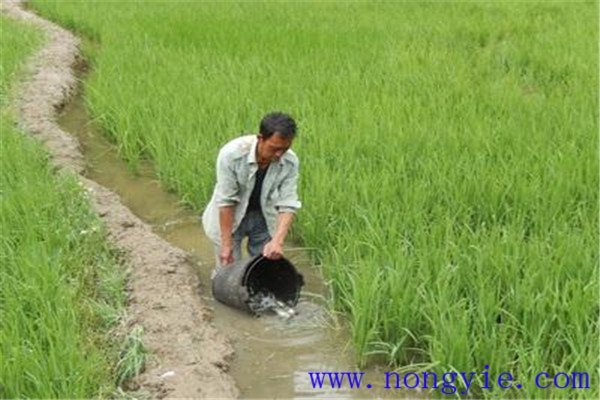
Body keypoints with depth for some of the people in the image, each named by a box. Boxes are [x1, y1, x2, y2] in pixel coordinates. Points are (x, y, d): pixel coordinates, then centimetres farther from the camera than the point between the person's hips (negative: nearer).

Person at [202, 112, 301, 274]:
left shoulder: (290, 162, -22)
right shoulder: (232, 154, -32)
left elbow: (288, 205, -21)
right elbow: (226, 201, -26)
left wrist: (278, 241, -36)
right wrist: (227, 244, -23)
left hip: (264, 218, 3)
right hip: (230, 217, -3)